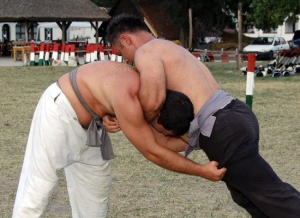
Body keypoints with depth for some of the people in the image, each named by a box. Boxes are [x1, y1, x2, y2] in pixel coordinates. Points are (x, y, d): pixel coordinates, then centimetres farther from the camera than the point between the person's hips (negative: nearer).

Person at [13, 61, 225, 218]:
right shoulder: (127, 96, -37)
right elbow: (152, 151, -28)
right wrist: (202, 170, -24)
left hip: (90, 121, 9)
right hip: (60, 109, -9)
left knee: (97, 187, 12)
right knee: (38, 185, -7)